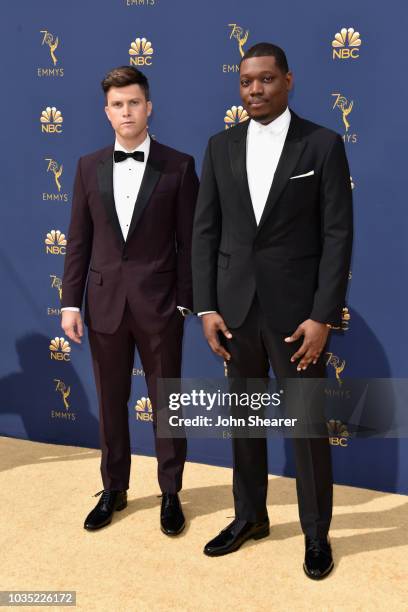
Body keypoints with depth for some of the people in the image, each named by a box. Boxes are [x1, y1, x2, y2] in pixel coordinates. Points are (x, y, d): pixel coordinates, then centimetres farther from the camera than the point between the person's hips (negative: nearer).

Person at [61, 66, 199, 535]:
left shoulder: (178, 166, -2)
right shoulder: (89, 167, 7)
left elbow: (188, 240, -2)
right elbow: (79, 241, 6)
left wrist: (184, 301, -7)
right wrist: (70, 302, 1)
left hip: (158, 304, -3)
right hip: (104, 302, 3)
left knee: (166, 402, 9)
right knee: (110, 403, 13)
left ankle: (170, 493, 27)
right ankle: (114, 490, 32)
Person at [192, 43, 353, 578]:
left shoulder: (323, 145, -2)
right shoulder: (221, 146, 7)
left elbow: (338, 236, -6)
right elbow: (205, 232, 5)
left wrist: (324, 317, -13)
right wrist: (206, 308, -2)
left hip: (297, 310, -3)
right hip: (235, 307, 3)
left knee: (308, 425, 7)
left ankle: (316, 533, 26)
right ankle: (250, 517, 34)